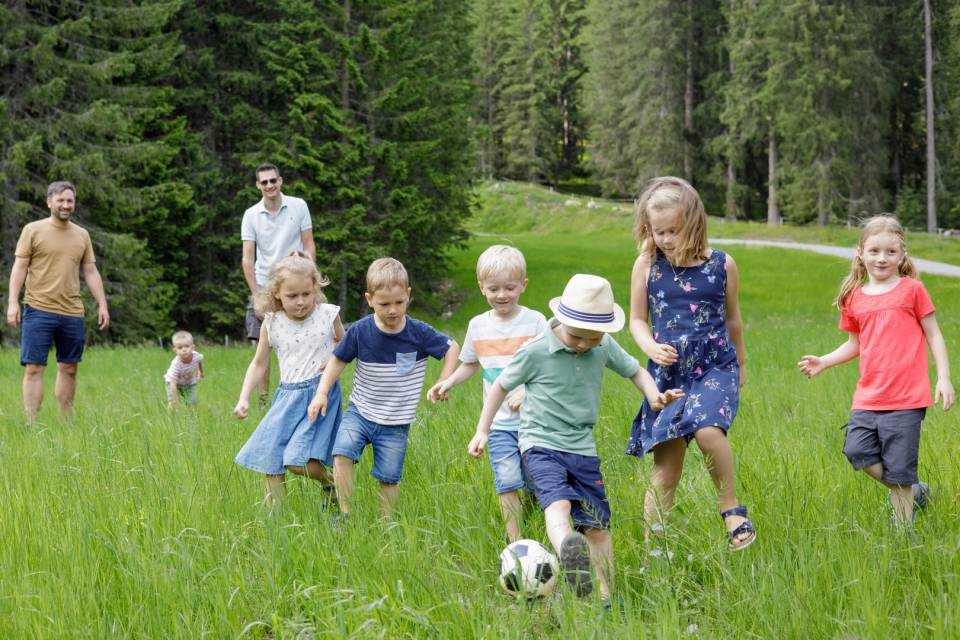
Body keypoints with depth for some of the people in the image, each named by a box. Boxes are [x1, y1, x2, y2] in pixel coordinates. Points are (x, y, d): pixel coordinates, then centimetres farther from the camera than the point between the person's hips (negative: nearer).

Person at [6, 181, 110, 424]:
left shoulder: (82, 235, 13)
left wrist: (102, 305, 8)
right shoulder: (33, 230, 1)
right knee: (33, 368, -7)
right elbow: (19, 267, -2)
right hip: (38, 311, -4)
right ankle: (32, 425, -8)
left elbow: (91, 272, 15)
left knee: (69, 369, 8)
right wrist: (13, 302, -11)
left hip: (72, 313, 4)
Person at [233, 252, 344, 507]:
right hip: (289, 395, 3)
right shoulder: (272, 324, -1)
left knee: (300, 463, -17)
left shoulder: (328, 315, -5)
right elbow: (259, 364, 11)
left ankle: (332, 483, 12)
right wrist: (243, 399, 3)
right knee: (269, 458, -2)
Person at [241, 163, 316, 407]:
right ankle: (263, 399, 4)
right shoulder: (251, 215, 0)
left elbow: (309, 245, 3)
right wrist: (257, 295, -9)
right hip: (264, 286, 0)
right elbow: (248, 258, -2)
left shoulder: (298, 206, 0)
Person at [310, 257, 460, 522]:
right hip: (360, 412, 0)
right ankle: (344, 514, -14)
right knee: (342, 452, -23)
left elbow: (451, 348, 5)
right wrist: (322, 393, -6)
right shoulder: (360, 331, -8)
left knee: (389, 478, 3)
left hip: (395, 423, 0)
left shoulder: (419, 333, -10)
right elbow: (338, 360, 4)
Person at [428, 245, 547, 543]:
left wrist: (528, 392, -20)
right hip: (499, 421, 2)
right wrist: (448, 383, 7)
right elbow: (470, 364, 23)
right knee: (507, 480, -12)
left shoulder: (535, 321, -5)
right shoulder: (478, 325, 6)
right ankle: (515, 542, -8)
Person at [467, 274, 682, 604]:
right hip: (541, 443, -5)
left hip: (582, 447, 5)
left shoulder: (605, 348, 0)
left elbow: (635, 371, 17)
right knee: (558, 502, -34)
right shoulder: (535, 351, -12)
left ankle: (606, 595, 15)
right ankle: (568, 552, -61)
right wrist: (482, 431, 7)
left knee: (597, 526, 5)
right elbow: (502, 385, 3)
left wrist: (654, 396, -4)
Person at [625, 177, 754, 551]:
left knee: (707, 429, -31)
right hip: (668, 373, 1)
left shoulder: (721, 265, -1)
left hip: (715, 368, -1)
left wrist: (739, 364, 25)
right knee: (665, 471, 0)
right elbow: (637, 320, 9)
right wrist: (651, 348, -12)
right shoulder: (647, 266, 0)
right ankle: (653, 546, 9)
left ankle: (732, 508, -12)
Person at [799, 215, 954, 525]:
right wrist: (823, 362, 7)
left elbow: (933, 335, 3)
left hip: (906, 396, -4)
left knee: (898, 466, -5)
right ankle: (914, 491, 16)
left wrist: (944, 377, -4)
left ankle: (903, 526, 12)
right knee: (857, 451, -7)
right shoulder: (855, 298, 10)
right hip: (868, 395, 5)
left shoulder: (912, 290, -1)